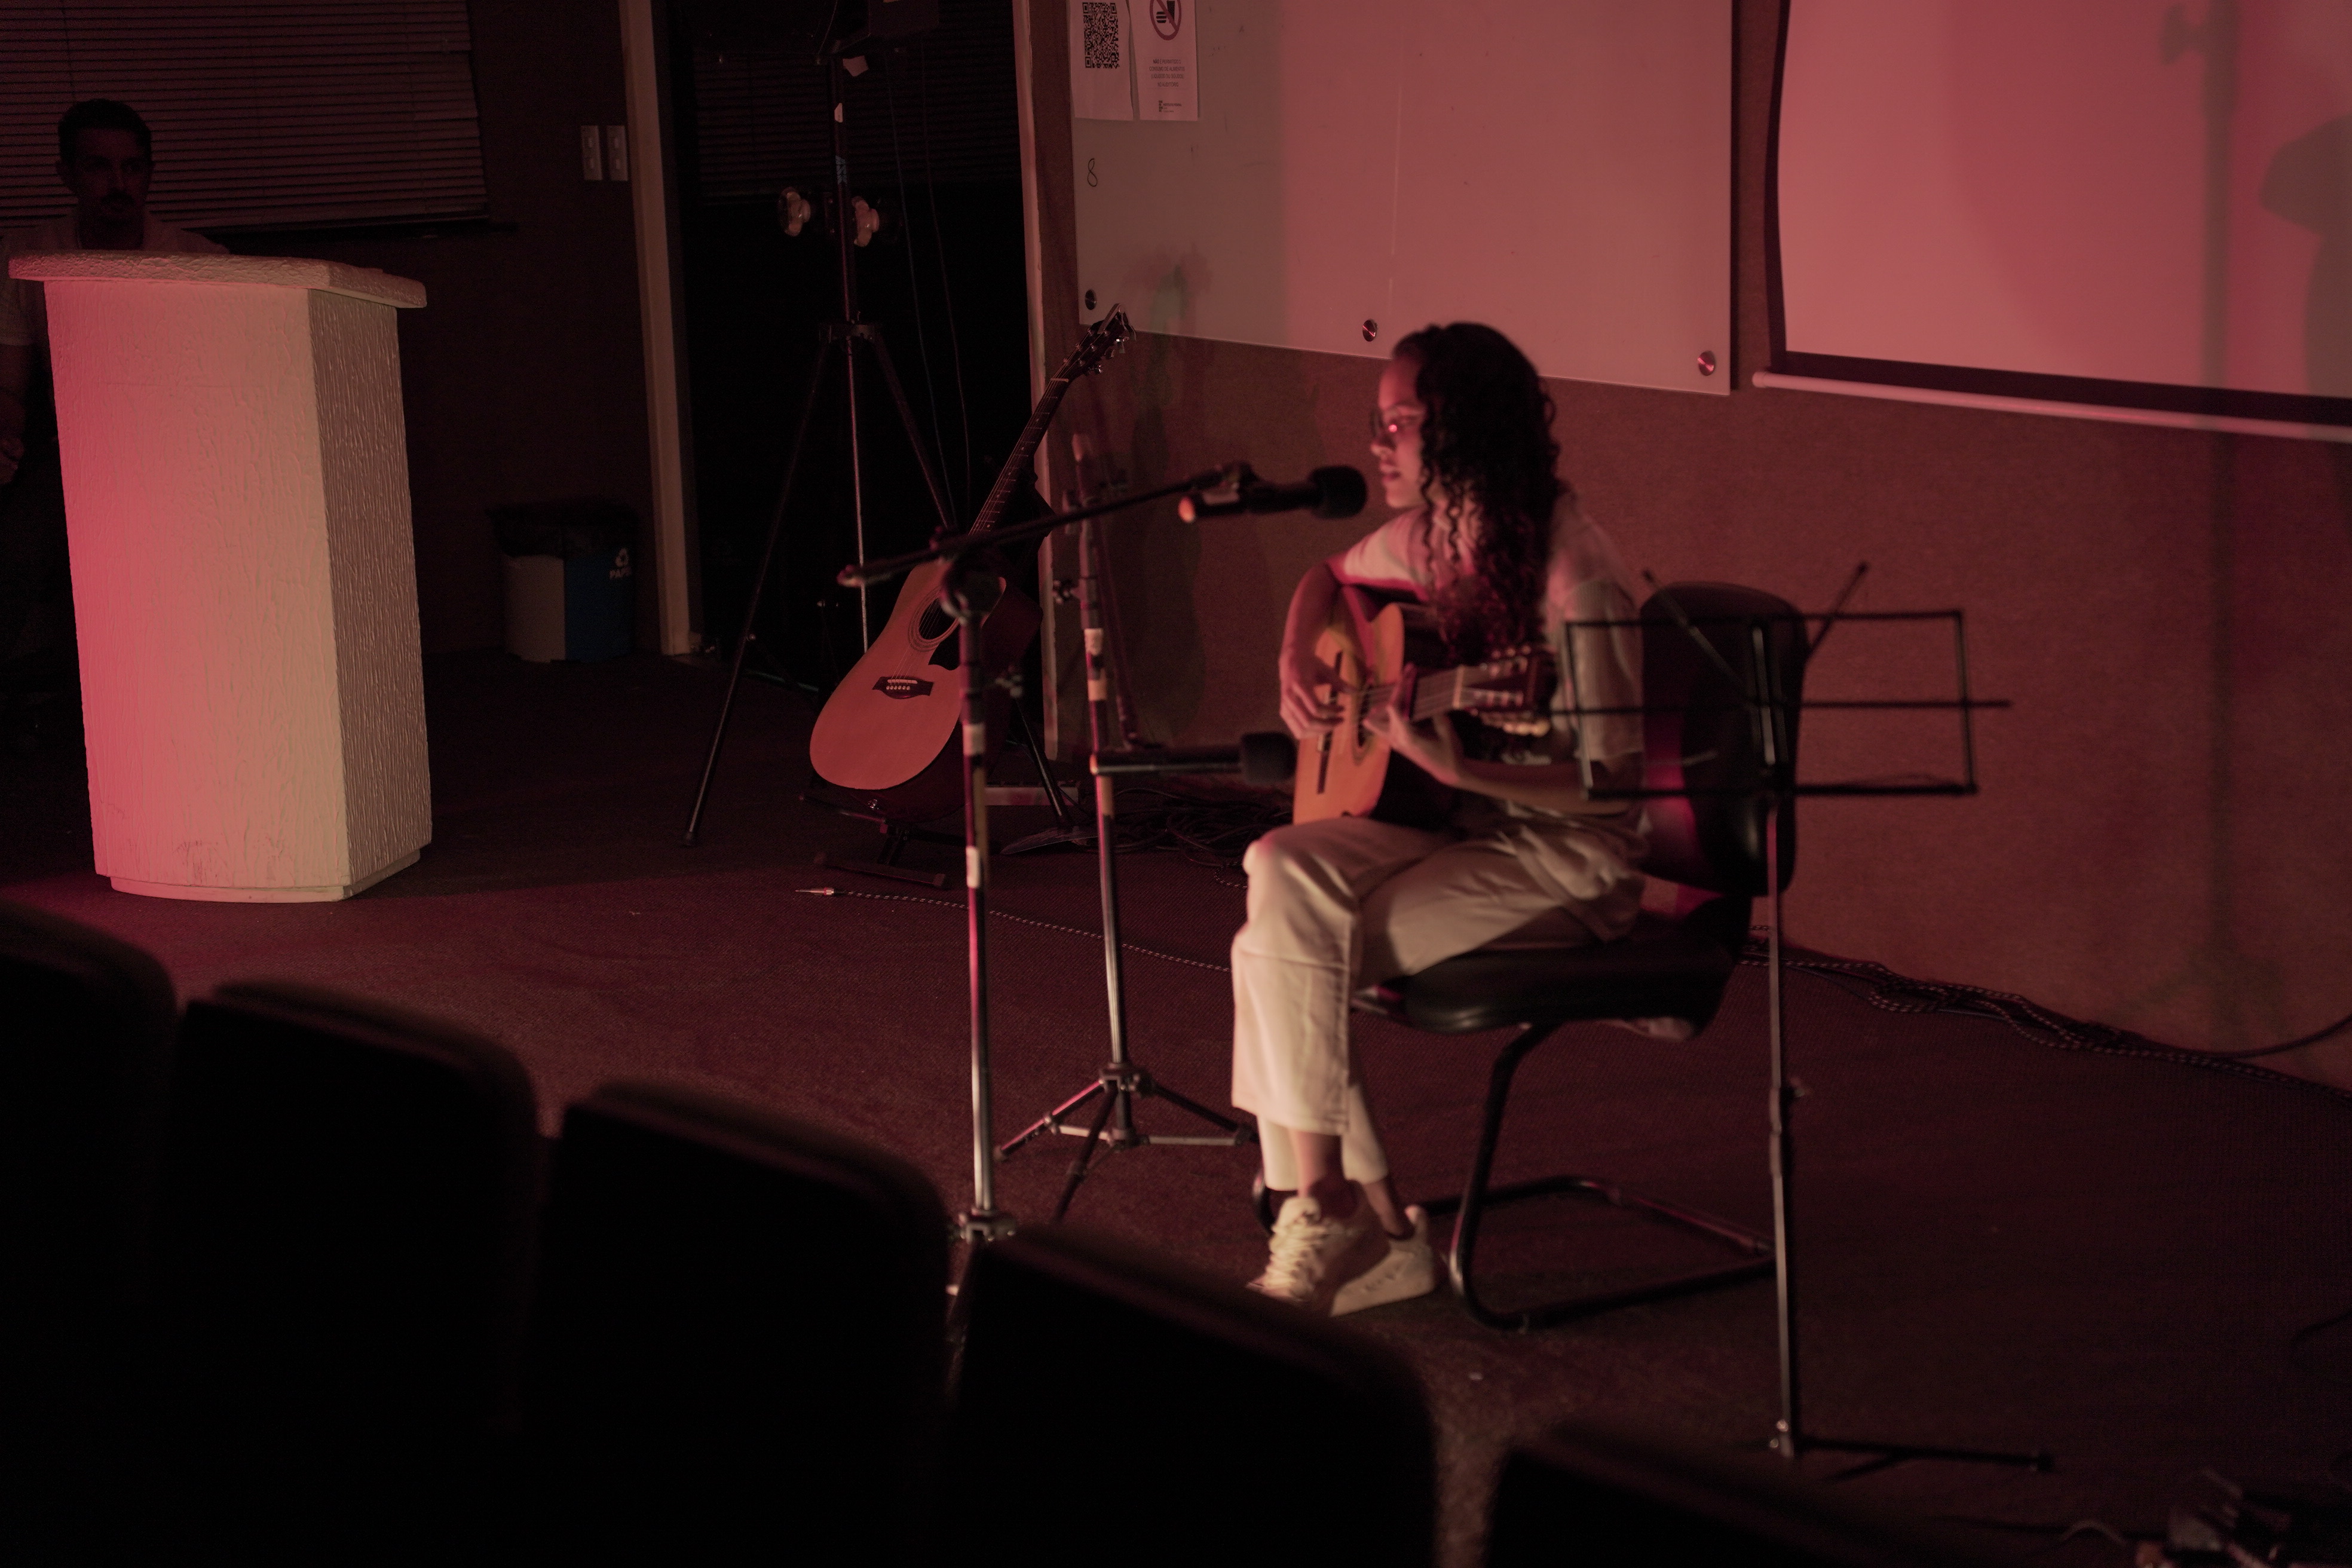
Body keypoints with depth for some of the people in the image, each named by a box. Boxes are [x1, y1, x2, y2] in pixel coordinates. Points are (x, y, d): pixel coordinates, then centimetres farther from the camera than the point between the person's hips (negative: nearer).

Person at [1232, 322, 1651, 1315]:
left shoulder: (1572, 578, -20)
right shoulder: (1426, 531, 5)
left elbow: (1614, 784, -20)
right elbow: (1329, 579, 28)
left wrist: (1454, 767, -31)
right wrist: (1297, 666, 7)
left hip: (1562, 858, -8)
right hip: (1452, 826, 8)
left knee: (1289, 949, -21)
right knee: (1281, 873, -18)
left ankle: (1329, 1222, -3)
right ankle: (1367, 1228, -13)